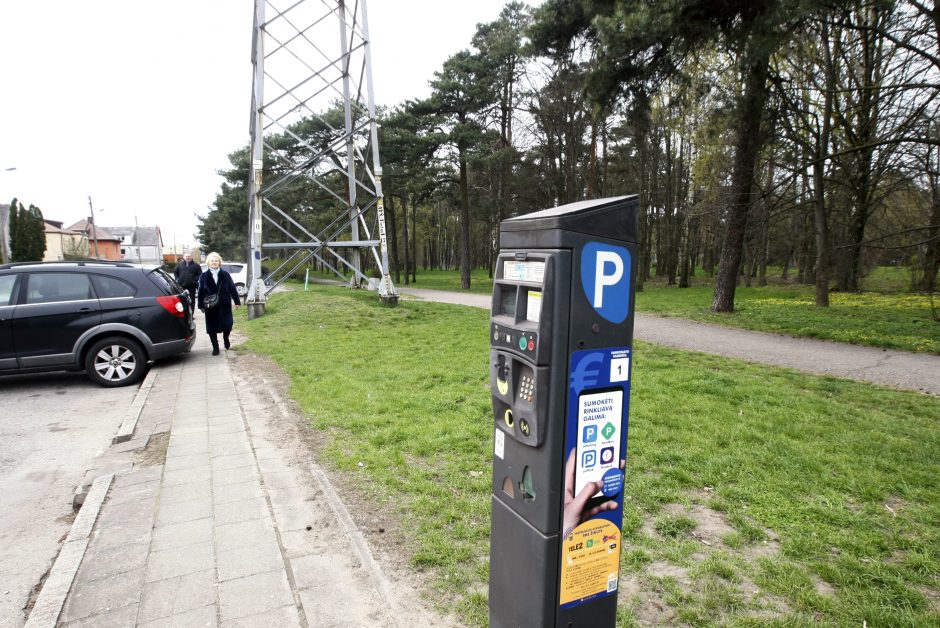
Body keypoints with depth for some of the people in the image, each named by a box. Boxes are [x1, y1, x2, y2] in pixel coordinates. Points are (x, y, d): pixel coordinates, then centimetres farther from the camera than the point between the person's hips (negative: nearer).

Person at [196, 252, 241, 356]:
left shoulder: (225, 275, 3)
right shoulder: (204, 276, 4)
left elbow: (232, 288, 4)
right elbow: (201, 291, 5)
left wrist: (237, 301, 2)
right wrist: (201, 305, 3)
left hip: (224, 305, 0)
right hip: (210, 306, 0)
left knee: (227, 324, -2)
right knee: (212, 328, 3)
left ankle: (226, 339, 29)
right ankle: (215, 348, 15)